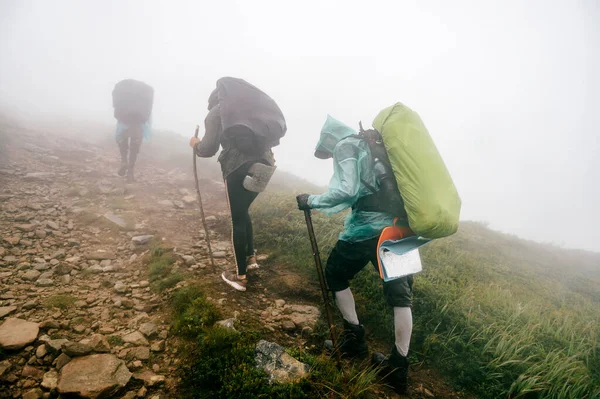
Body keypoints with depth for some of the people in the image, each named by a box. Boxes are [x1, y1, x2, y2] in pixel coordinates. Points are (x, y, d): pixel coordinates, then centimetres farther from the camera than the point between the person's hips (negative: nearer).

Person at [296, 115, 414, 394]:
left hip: (369, 226, -7)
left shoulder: (345, 145, 1)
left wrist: (312, 201, -4)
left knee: (335, 274, 16)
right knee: (400, 294, 13)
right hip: (401, 225, 8)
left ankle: (354, 340, 23)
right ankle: (398, 368, 20)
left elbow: (346, 191, -15)